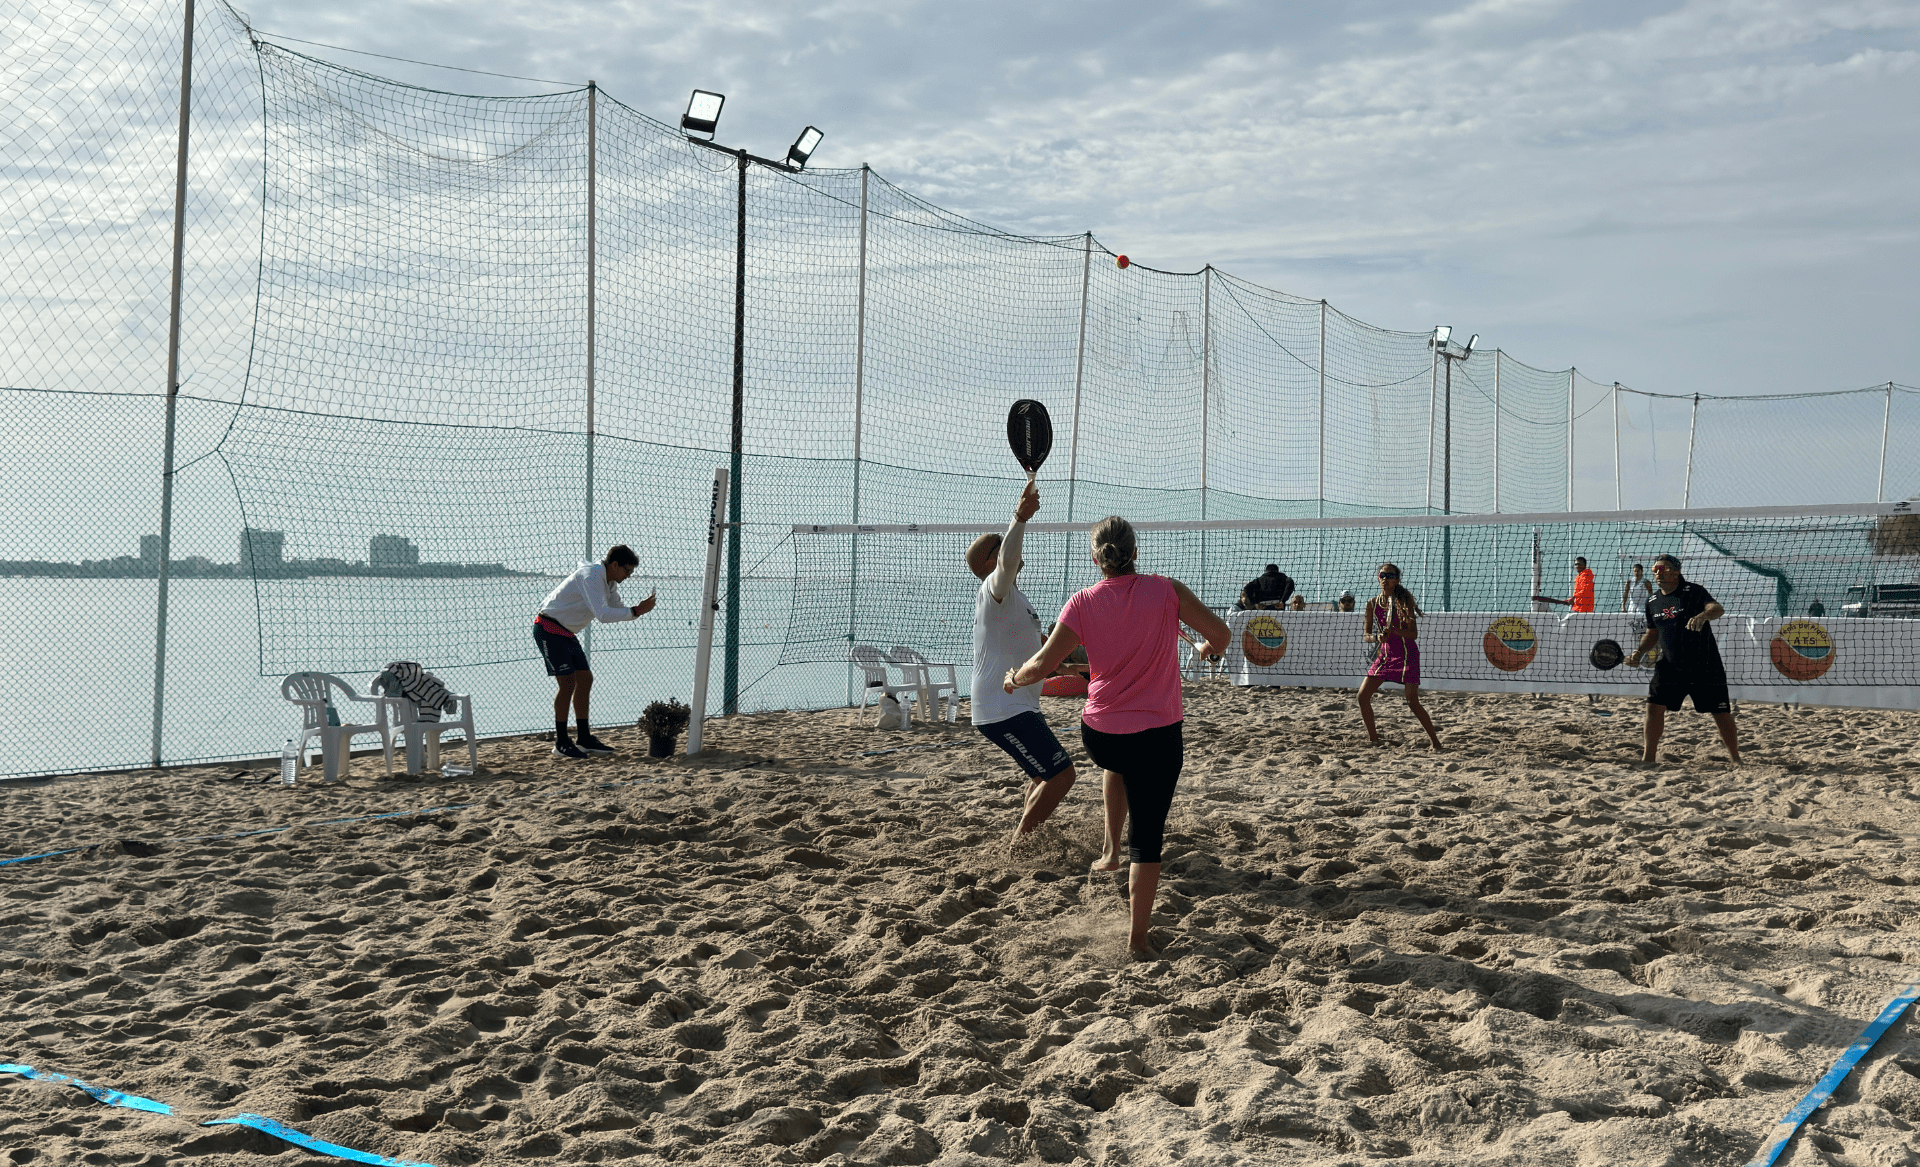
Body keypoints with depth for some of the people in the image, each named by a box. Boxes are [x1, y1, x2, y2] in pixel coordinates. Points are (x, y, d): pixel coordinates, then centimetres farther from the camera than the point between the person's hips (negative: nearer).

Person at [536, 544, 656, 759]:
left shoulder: (610, 582, 8)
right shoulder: (590, 576, -23)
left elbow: (618, 611, 9)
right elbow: (603, 615, -33)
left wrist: (639, 609, -9)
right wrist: (635, 612, -30)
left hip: (566, 633, 10)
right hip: (549, 630, -10)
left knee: (585, 679, 8)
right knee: (568, 682, -14)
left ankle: (584, 739, 16)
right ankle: (561, 743, -6)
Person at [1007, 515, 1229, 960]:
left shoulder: (1082, 603, -6)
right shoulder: (1166, 590, -9)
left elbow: (1043, 664, -3)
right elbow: (1220, 633, -3)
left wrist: (1013, 678, 17)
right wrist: (1208, 651, 20)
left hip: (1099, 735, 2)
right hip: (1157, 735, -2)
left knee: (1119, 764, 40)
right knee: (1147, 840, 5)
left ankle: (1111, 849, 37)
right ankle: (1137, 939, 8)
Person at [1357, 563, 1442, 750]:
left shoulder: (1404, 601, -11)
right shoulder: (1372, 604, 2)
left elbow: (1414, 634, -14)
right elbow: (1366, 634, 7)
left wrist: (1393, 631, -29)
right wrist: (1377, 638, -15)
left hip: (1407, 655, -5)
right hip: (1385, 655, 5)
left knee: (1413, 703, -10)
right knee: (1363, 696, -3)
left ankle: (1435, 740, 6)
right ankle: (1373, 738, 11)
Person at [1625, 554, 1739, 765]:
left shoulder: (1693, 592, -9)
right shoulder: (1653, 603, 8)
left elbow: (1718, 609, -25)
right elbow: (1652, 633, 21)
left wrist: (1703, 615, -47)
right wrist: (1639, 651, 4)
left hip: (1704, 666, -4)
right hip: (1669, 666, 4)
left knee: (1722, 714, 0)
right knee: (1654, 706, -9)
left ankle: (1735, 758, 19)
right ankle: (1649, 757, 2)